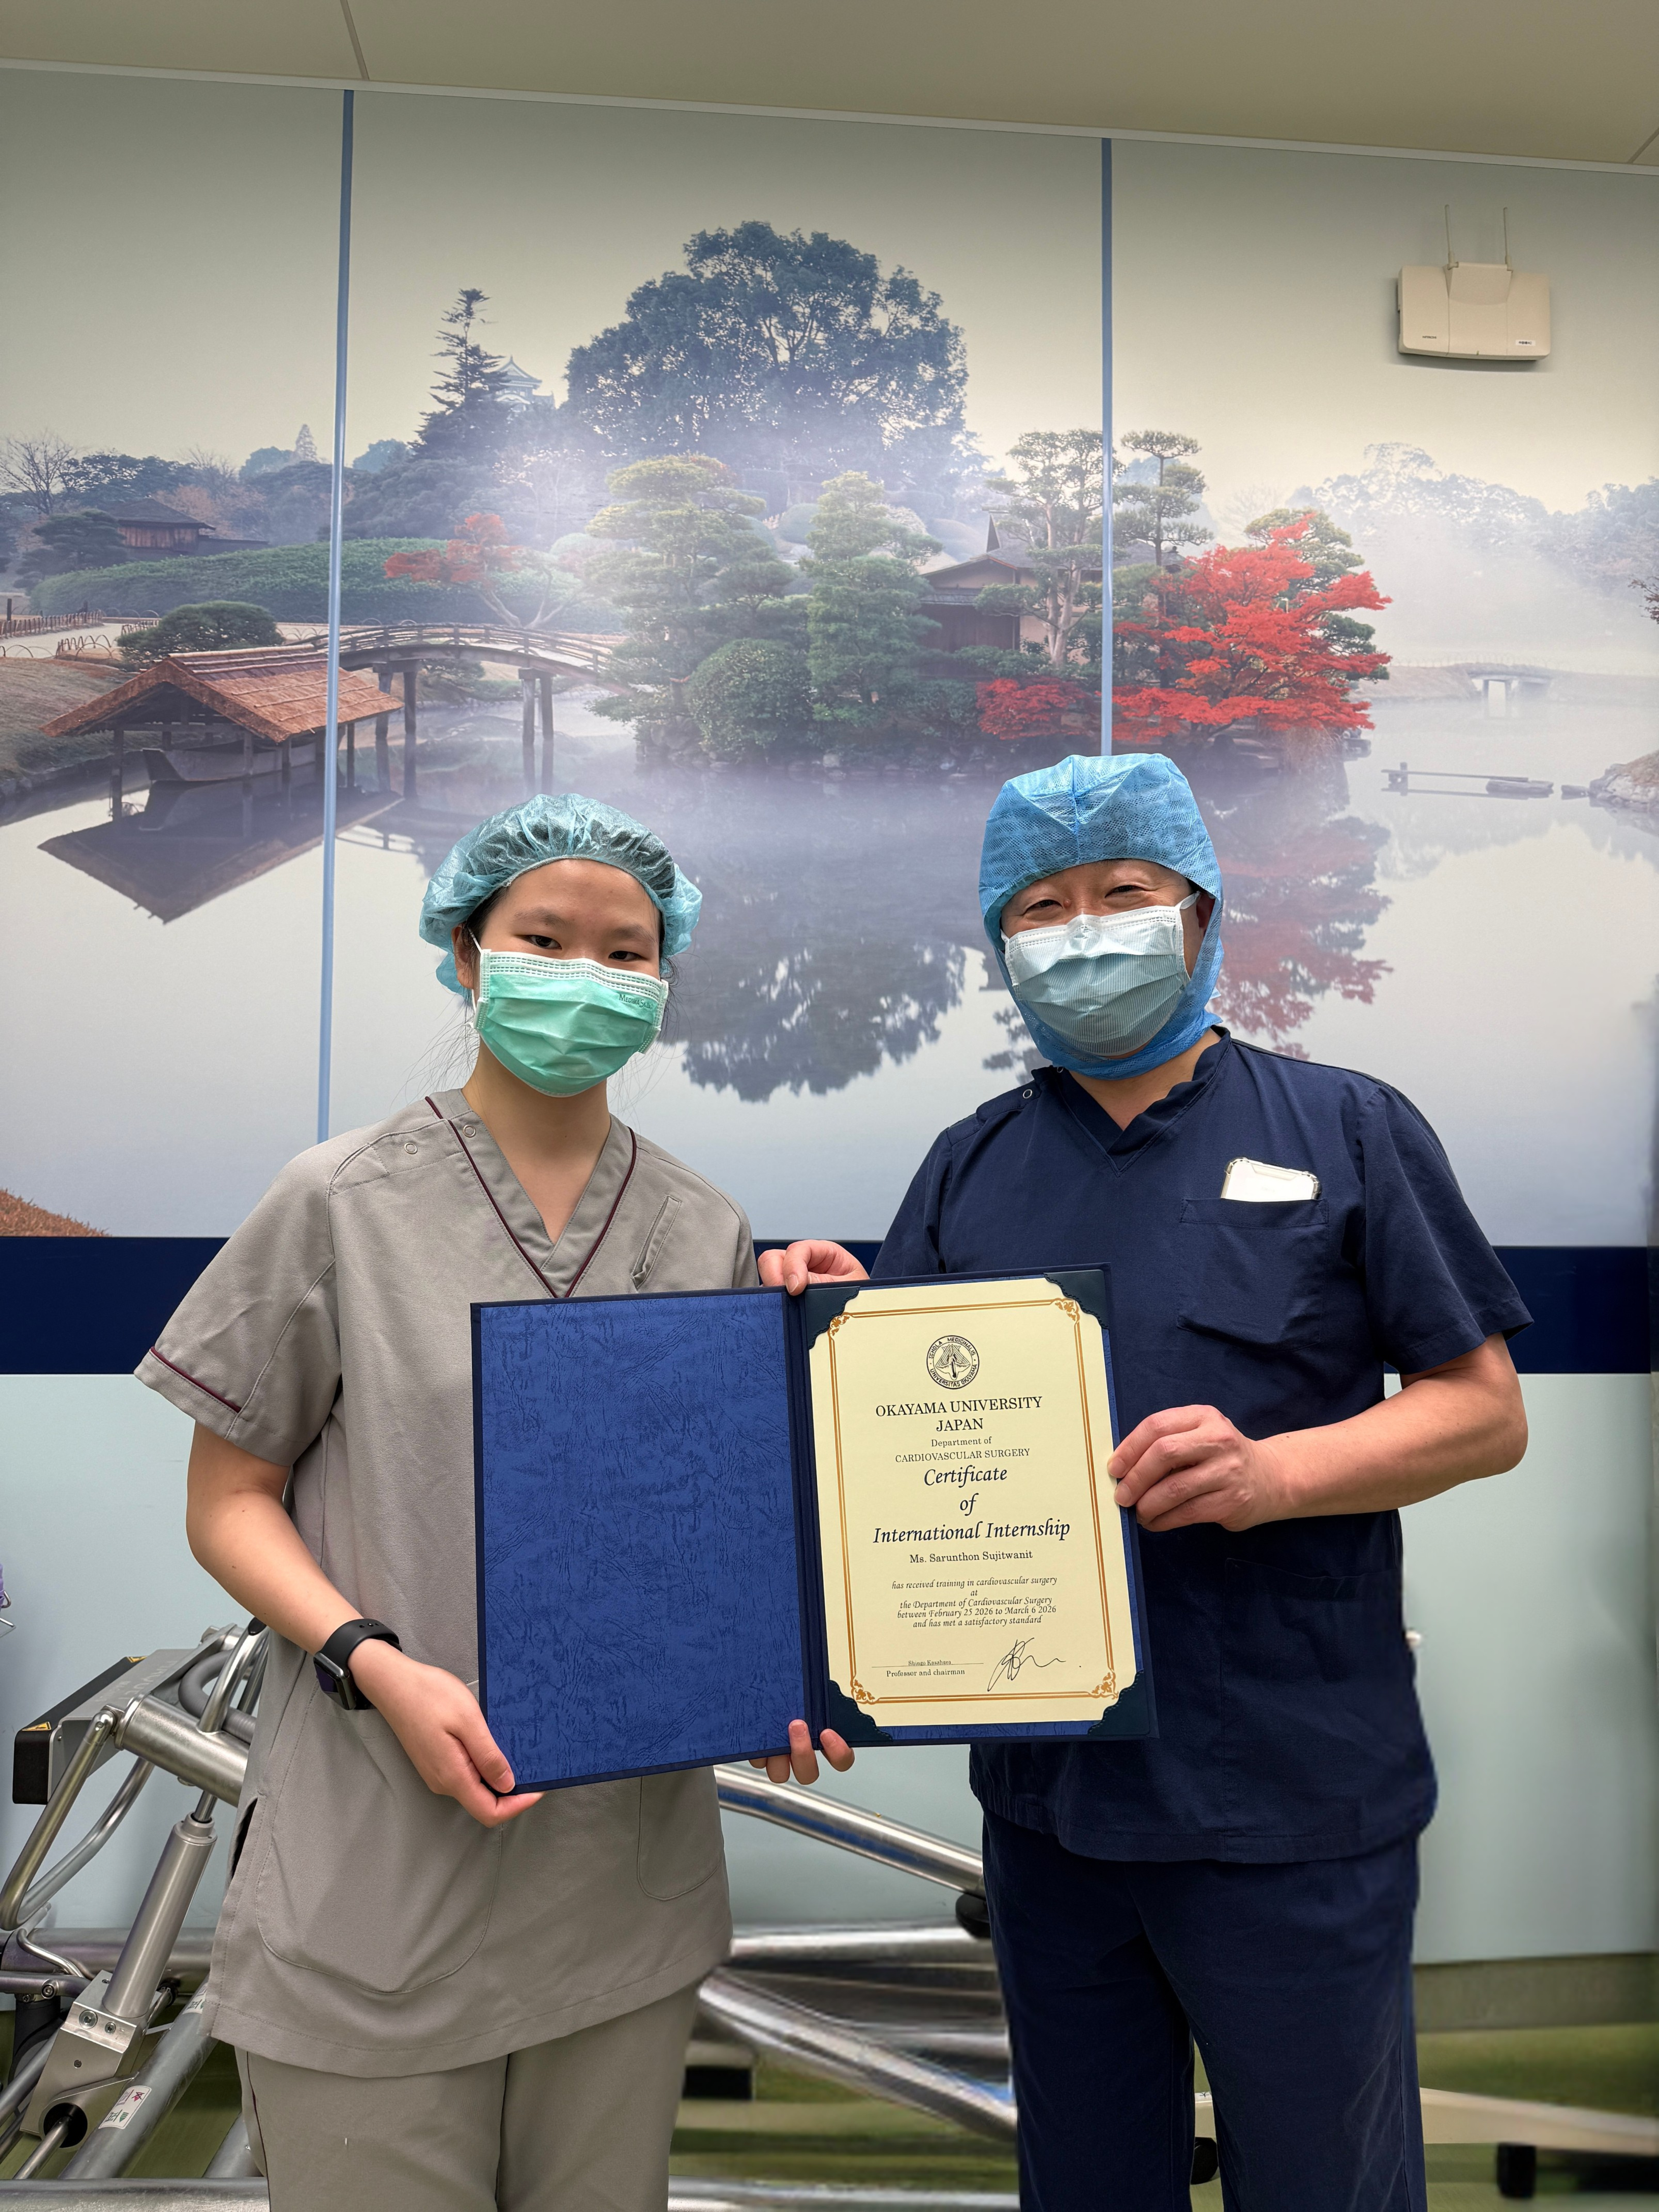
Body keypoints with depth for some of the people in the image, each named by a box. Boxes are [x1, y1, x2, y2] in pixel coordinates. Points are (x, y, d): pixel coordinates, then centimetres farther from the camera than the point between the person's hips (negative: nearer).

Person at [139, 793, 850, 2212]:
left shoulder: (709, 1235, 5)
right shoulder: (340, 1205, -5)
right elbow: (230, 1500, -1)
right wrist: (376, 1663, -17)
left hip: (630, 1881, 4)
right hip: (377, 1894, -3)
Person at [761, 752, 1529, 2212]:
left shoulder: (1346, 1133, -2)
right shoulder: (971, 1170, 8)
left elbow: (1486, 1411, -3)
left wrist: (1273, 1471, -20)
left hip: (1292, 1803, -3)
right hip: (1044, 1794, 4)